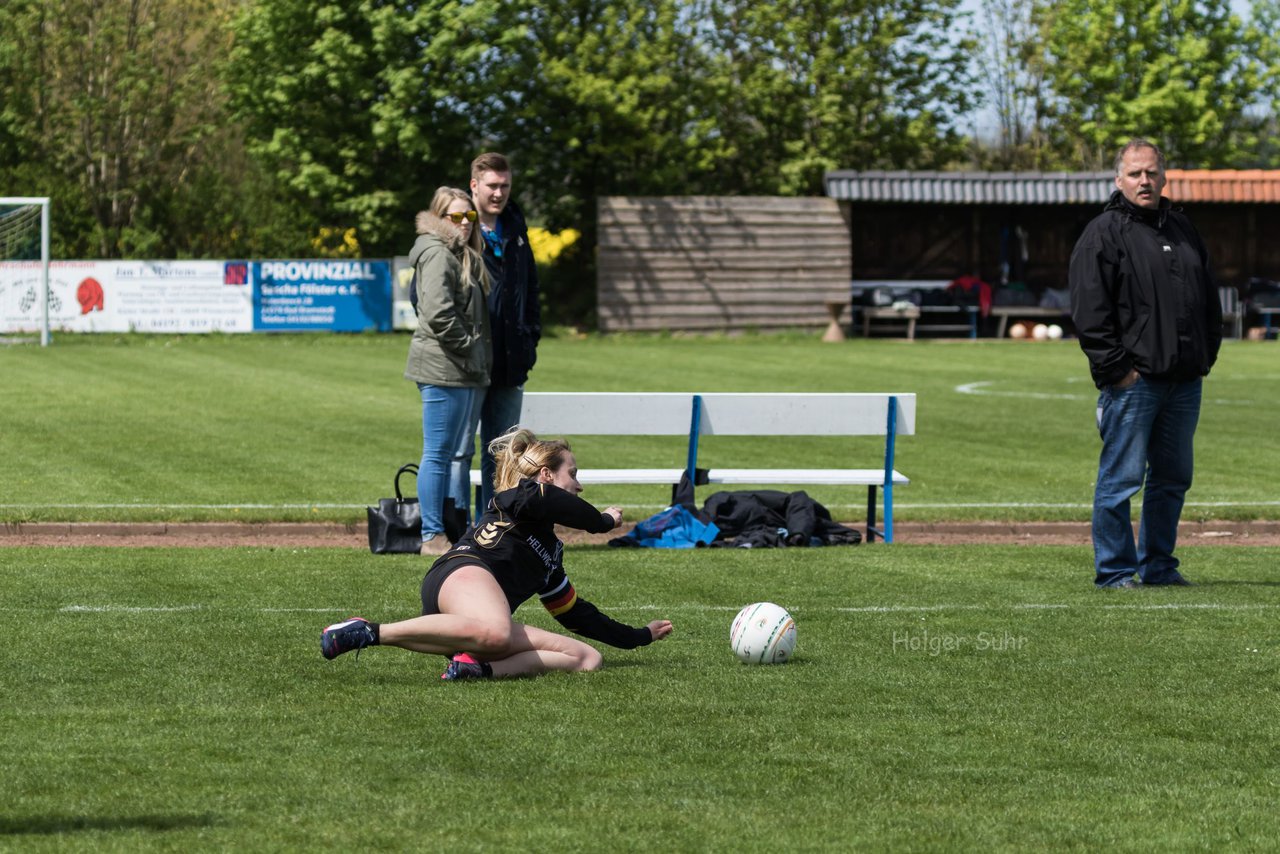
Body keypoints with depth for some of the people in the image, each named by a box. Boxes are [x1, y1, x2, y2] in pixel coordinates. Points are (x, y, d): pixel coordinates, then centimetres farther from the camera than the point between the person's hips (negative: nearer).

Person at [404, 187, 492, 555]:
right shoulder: (438, 254, -12)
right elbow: (438, 311, -23)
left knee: (446, 455, 13)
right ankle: (432, 536, -7)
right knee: (437, 454, -8)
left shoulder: (463, 256, 21)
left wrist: (479, 355, 14)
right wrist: (467, 345, -14)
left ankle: (440, 531, 18)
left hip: (462, 371, 11)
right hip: (443, 368, -11)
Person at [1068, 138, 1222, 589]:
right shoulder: (1104, 234, -4)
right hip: (1133, 380, -7)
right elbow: (1089, 310, -10)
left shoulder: (1182, 230, 17)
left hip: (1184, 382, 7)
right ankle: (1114, 570, 3)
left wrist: (1206, 355, 13)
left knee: (1173, 477, 11)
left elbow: (1209, 299, 24)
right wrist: (1115, 368, -14)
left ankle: (1158, 565, 21)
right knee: (1121, 478, -4)